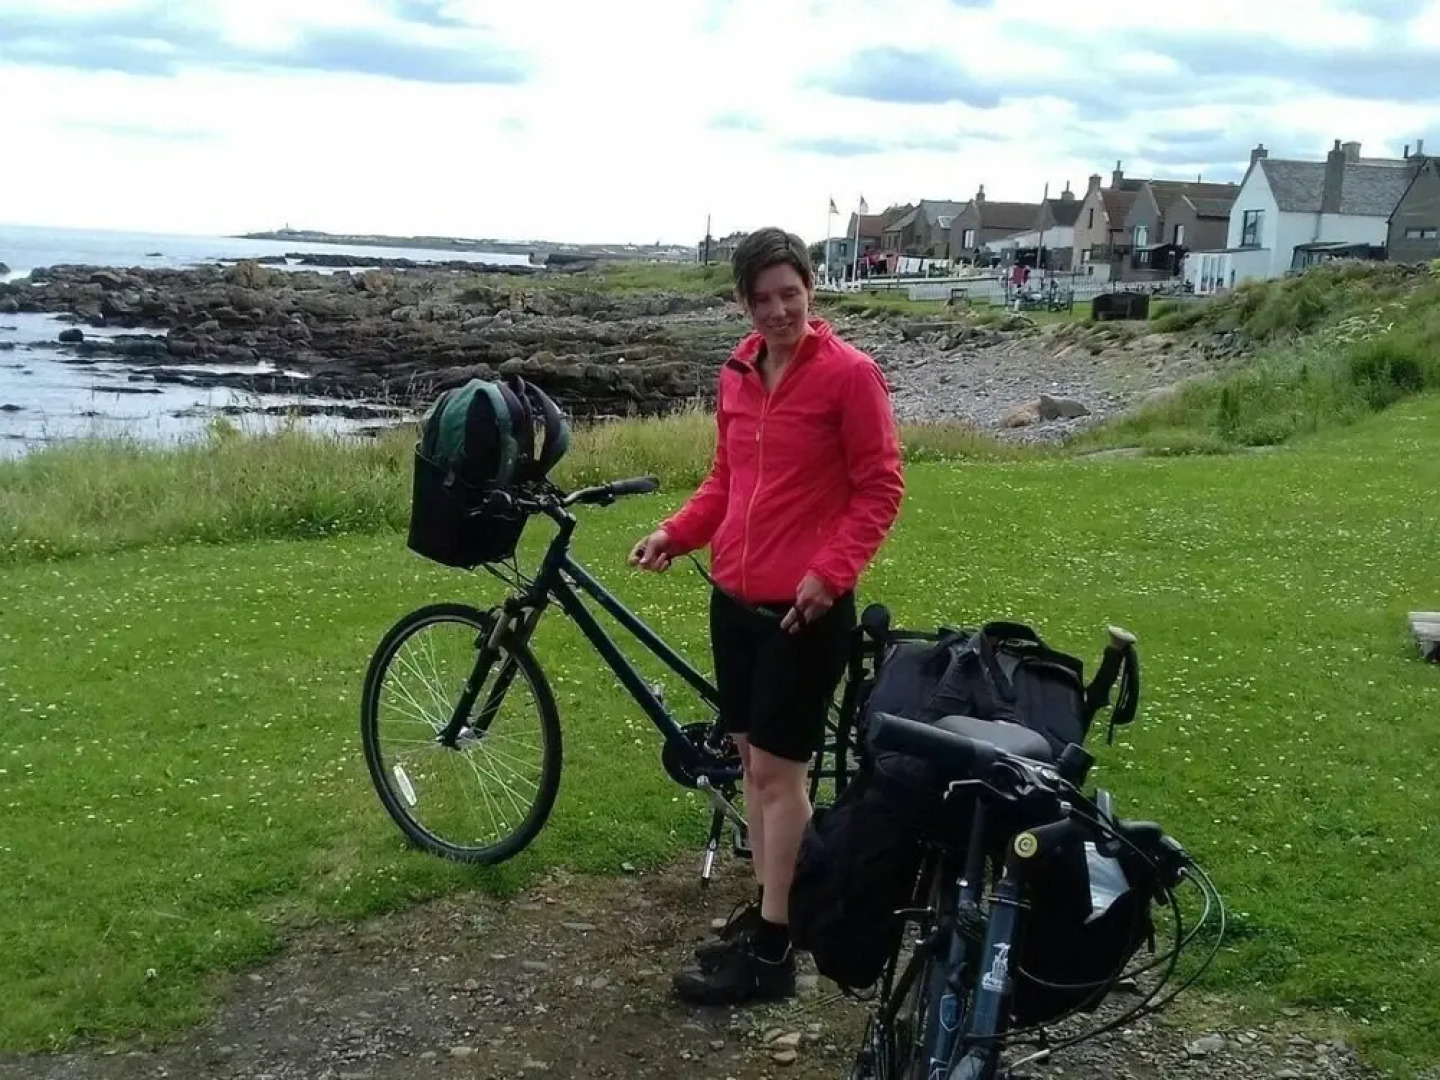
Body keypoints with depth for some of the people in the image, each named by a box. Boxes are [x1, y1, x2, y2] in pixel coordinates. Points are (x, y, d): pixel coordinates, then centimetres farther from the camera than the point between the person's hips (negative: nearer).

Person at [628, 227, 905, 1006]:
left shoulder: (850, 374, -11)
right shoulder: (737, 375, 8)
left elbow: (881, 490, -10)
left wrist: (828, 572, -20)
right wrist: (676, 533, -1)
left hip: (805, 607, -7)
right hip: (734, 598, 7)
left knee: (779, 770, -2)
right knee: (751, 757, 14)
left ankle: (771, 952, 9)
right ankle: (765, 909, 28)